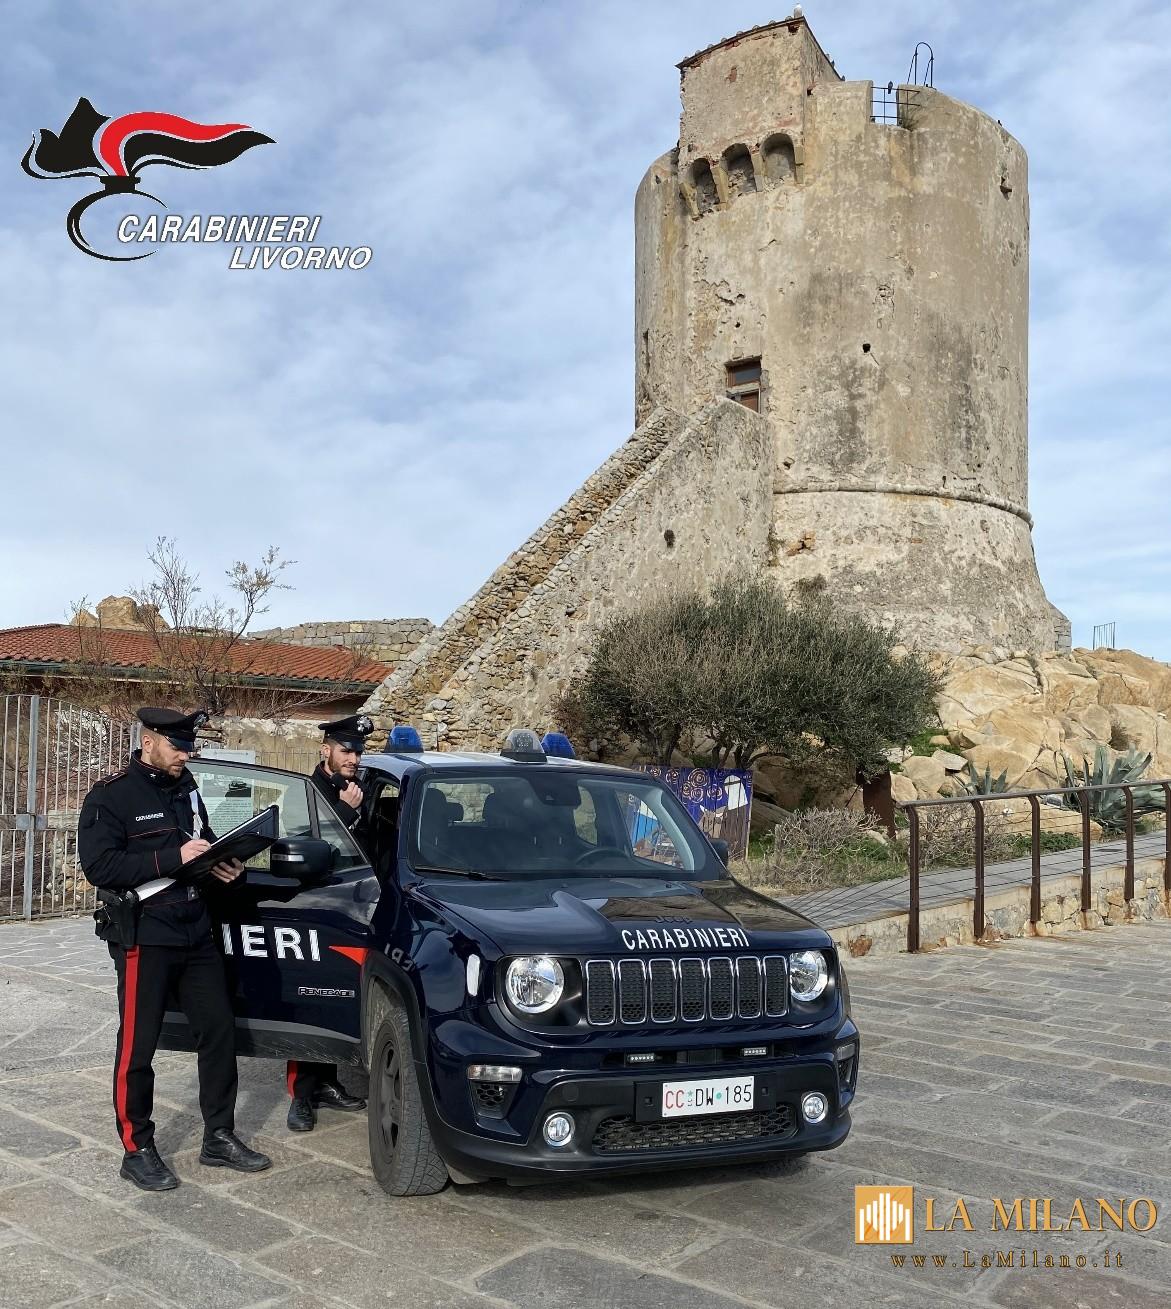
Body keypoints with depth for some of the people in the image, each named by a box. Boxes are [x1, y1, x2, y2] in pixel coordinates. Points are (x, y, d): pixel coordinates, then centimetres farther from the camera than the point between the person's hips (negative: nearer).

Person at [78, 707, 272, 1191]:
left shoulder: (186, 789, 11)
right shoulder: (110, 797, -10)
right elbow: (98, 866, -20)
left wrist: (224, 866, -1)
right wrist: (173, 858, -24)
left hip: (196, 932, 7)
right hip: (144, 938, -7)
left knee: (219, 1030, 9)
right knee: (138, 1046, 1)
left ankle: (219, 1138, 21)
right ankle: (137, 1151, 16)